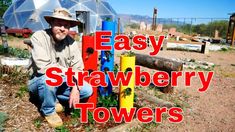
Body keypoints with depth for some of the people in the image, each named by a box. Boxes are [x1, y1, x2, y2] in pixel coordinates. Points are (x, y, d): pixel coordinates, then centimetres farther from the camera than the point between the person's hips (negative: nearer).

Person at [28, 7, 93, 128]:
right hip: (39, 82, -4)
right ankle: (48, 111, -7)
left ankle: (53, 99, 8)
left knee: (87, 90, -12)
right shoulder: (38, 37, -22)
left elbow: (78, 68, -8)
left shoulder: (71, 42, -9)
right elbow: (43, 67, -32)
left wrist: (75, 89, -20)